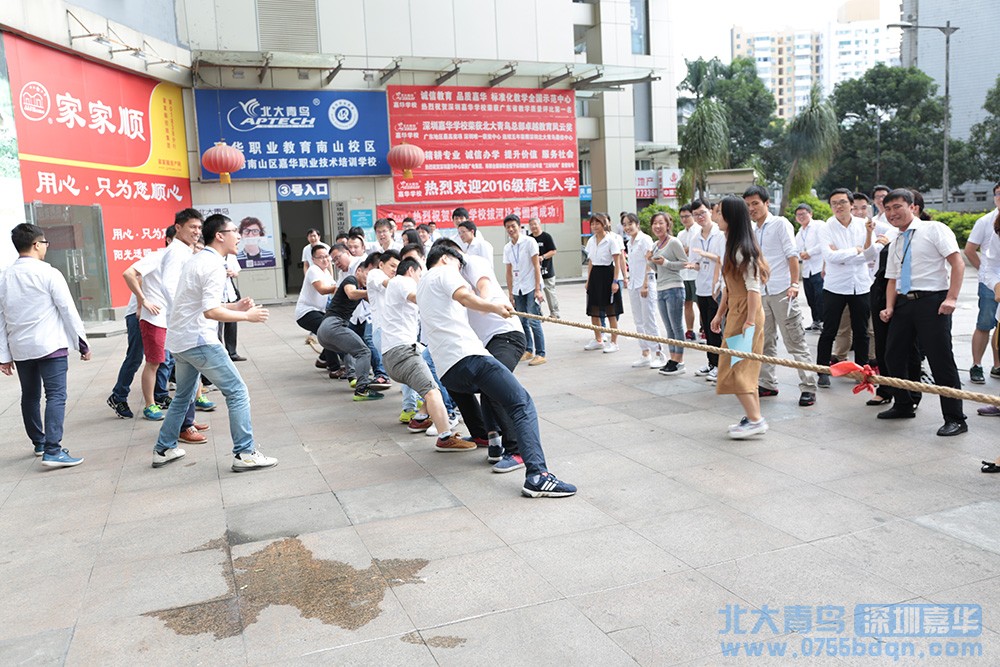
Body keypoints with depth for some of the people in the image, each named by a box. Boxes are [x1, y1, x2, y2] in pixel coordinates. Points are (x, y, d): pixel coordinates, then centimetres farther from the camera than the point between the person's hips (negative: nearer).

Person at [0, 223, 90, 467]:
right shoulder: (48, 273, -10)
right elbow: (68, 310, -10)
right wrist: (82, 343, -2)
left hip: (20, 348, 6)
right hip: (50, 346, -6)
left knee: (30, 396, 18)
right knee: (56, 396, -7)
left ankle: (39, 443, 33)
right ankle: (52, 451, -15)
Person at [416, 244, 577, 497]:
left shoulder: (422, 285, 32)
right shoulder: (444, 271, 8)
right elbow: (463, 296, -15)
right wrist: (494, 307, -7)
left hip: (447, 374, 9)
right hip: (467, 355, -9)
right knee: (522, 404, -14)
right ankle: (537, 474, -30)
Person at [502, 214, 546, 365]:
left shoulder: (529, 242, -7)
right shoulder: (507, 248, 8)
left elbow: (536, 266, -10)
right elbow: (509, 272, 13)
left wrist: (538, 289, -15)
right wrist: (510, 293, 9)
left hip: (531, 287, -5)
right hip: (517, 289, 6)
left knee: (534, 321, -10)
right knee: (522, 321, 9)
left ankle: (540, 354, -5)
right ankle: (528, 350, 23)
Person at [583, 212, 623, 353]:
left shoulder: (611, 240, -9)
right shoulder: (591, 241, 10)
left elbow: (617, 262, -10)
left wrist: (615, 281, -15)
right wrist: (588, 280, 12)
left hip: (607, 274, -7)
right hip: (595, 275, 7)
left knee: (611, 311, 0)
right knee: (593, 311, 11)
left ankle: (614, 342, 9)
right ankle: (598, 340, 24)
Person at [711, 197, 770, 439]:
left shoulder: (743, 249, -16)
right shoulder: (732, 246, 14)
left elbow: (753, 288, -20)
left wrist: (750, 321, -22)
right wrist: (720, 313, 20)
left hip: (746, 314, -10)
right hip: (735, 312, 10)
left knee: (735, 368, -6)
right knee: (744, 368, 13)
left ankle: (756, 420, -1)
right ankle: (753, 417, 20)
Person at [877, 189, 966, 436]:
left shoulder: (934, 230, -2)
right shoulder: (895, 244, 18)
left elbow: (957, 263, -9)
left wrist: (951, 298, -19)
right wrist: (889, 308, 2)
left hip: (932, 302, -7)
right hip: (903, 303, 7)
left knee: (941, 360, -6)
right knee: (894, 357, 10)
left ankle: (955, 419, 2)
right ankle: (903, 406, 29)